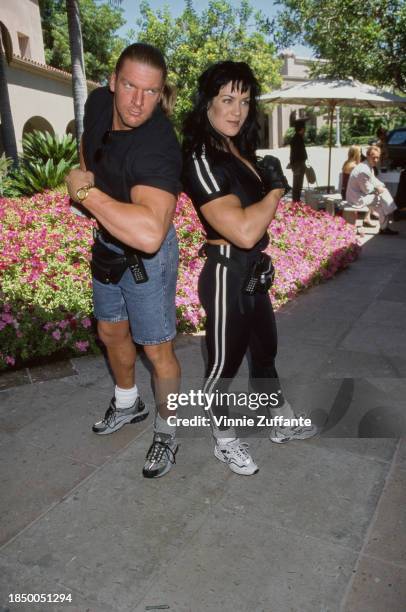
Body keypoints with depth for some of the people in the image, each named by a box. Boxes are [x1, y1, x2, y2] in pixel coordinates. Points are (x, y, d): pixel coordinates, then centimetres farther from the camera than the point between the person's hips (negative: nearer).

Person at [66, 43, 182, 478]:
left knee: (157, 350, 4)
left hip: (147, 256, -7)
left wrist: (86, 193, -37)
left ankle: (165, 430, 29)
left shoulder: (158, 148, -32)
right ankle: (128, 404, 47)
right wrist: (85, 176, 2)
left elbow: (149, 234, -49)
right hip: (106, 242, 8)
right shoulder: (98, 103, -9)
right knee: (111, 332, 21)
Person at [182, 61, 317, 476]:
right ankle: (224, 442, 34)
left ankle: (283, 424, 45)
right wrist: (275, 189, -15)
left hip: (252, 271, 9)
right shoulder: (201, 160, -20)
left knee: (265, 350, 23)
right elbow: (244, 231, -27)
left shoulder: (236, 150, 7)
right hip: (227, 274, -9)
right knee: (224, 363, 10)